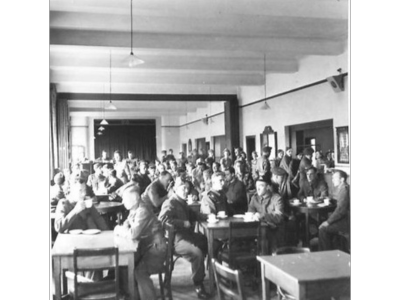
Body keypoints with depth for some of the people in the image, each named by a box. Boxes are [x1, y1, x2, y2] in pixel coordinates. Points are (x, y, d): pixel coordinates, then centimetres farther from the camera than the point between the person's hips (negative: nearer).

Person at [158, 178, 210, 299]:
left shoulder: (182, 202, 16)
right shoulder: (169, 203, -14)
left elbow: (192, 215, 31)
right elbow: (163, 219, -29)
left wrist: (204, 217, 12)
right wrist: (183, 223, -25)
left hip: (186, 234, 10)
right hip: (175, 238, -10)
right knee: (197, 253, -30)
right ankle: (198, 285, -11)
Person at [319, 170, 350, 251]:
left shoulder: (344, 189, -17)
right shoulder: (342, 188, 15)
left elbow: (341, 210, -22)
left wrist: (328, 222, -15)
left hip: (346, 222, -10)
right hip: (344, 219, 10)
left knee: (323, 229, -11)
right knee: (324, 226, 9)